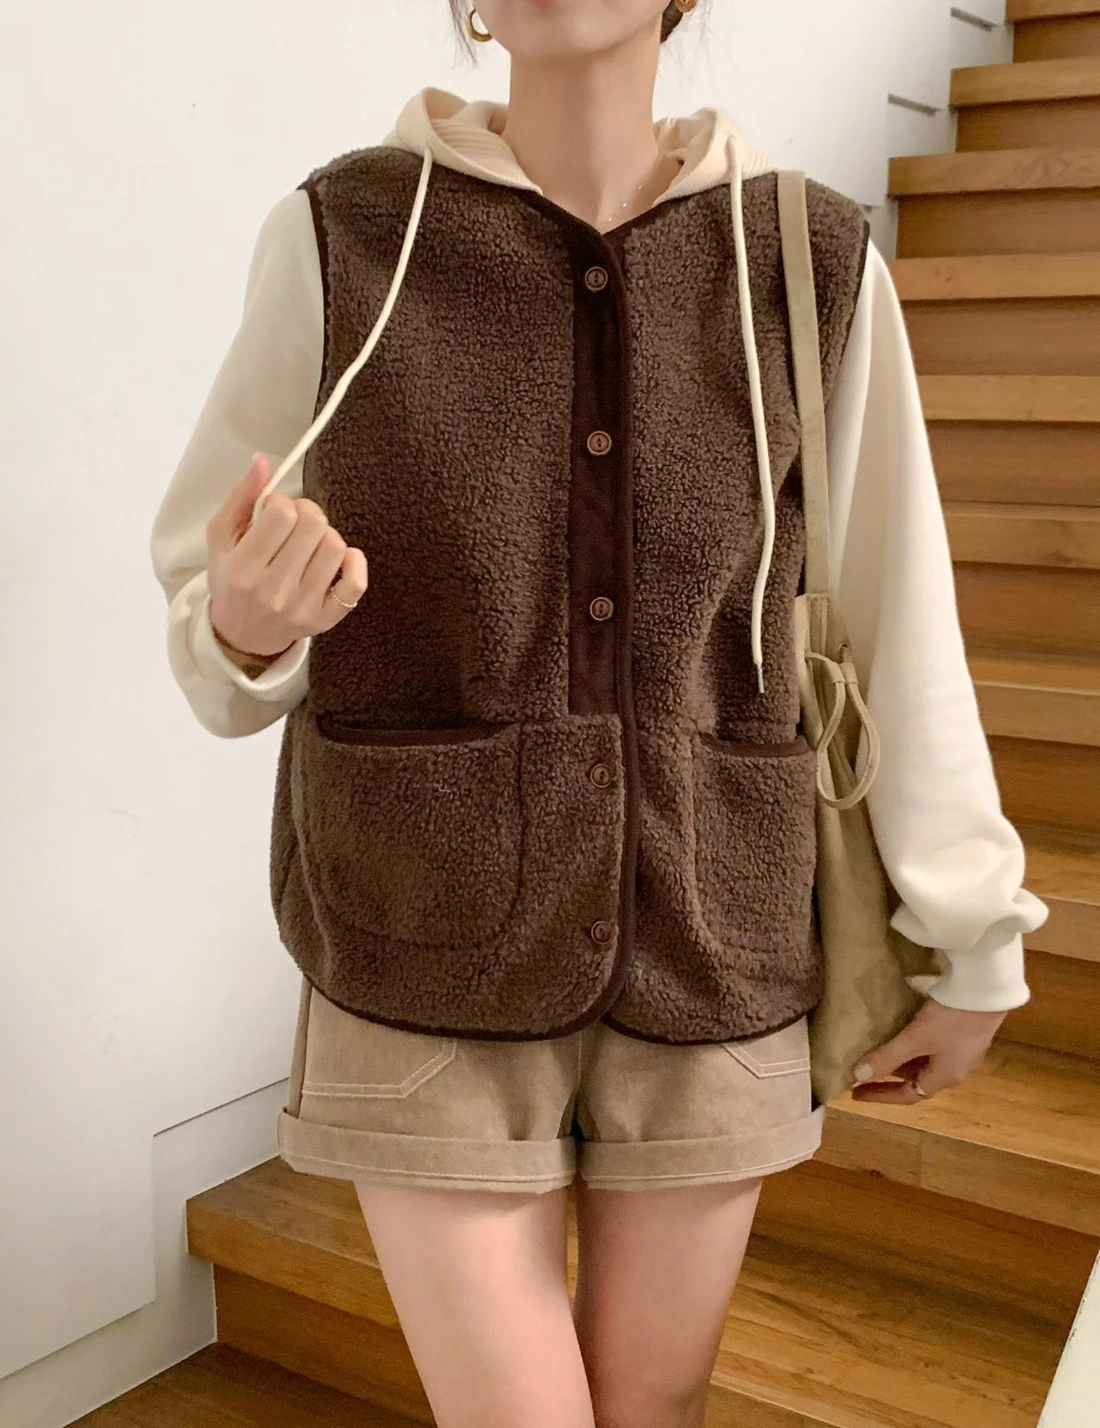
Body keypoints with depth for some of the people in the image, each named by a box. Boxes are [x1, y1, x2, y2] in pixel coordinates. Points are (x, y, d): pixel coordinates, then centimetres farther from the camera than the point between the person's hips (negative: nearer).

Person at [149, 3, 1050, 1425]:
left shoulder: (812, 263, -5)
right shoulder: (338, 238, -8)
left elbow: (899, 630, 0)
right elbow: (212, 602, -1)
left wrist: (971, 944, 6)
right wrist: (248, 626, -24)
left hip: (711, 948, 2)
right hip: (428, 954, -1)